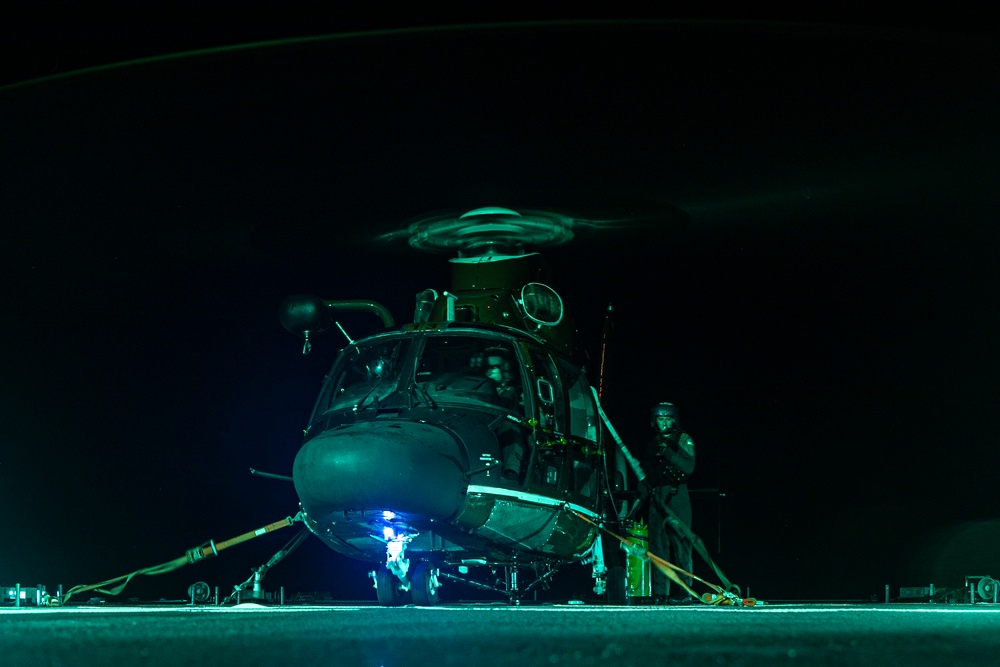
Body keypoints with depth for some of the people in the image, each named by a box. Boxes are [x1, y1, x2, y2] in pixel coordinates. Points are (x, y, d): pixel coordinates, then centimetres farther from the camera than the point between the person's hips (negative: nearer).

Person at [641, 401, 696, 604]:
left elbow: (688, 467, -10)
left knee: (680, 543, -8)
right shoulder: (653, 443, 19)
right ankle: (660, 593, 1)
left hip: (676, 496, -5)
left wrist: (668, 452, -18)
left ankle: (684, 589, -7)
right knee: (658, 545, 1)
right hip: (656, 496, 5)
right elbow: (645, 474, 22)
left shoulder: (683, 440, 4)